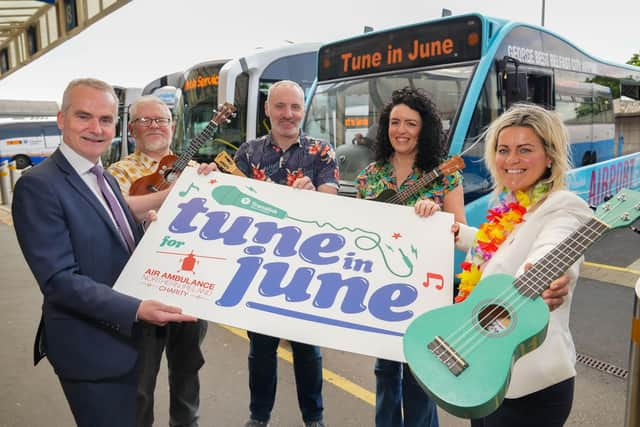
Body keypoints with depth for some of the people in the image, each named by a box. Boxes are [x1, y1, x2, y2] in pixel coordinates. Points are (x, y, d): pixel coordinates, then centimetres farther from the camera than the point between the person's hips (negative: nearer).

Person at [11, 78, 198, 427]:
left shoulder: (106, 179, 8)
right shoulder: (38, 185, -19)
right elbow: (59, 280, -24)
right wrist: (136, 309, -32)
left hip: (125, 338, 8)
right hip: (90, 348, -8)